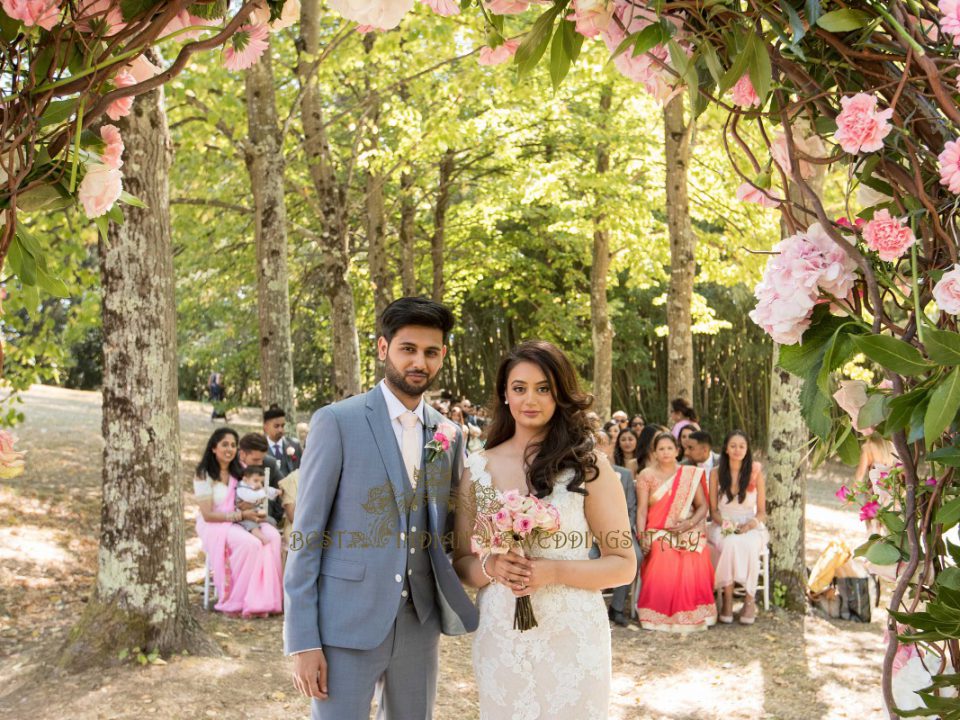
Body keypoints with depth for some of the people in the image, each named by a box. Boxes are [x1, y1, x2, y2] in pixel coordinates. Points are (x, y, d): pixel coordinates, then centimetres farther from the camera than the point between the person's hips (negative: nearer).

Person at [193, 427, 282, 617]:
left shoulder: (238, 471, 12)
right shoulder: (204, 476, -7)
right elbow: (208, 515, -12)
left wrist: (250, 505, -6)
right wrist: (240, 515, -18)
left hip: (238, 522, 6)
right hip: (214, 526, -6)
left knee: (273, 536, -24)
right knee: (250, 543, -33)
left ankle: (265, 599, -24)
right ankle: (238, 602, -20)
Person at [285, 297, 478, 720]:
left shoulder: (449, 435, 9)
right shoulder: (336, 422, -6)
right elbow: (306, 533, -8)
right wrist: (303, 641, -12)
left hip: (420, 622, 5)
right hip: (348, 623, -5)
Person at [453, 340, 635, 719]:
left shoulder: (588, 465, -4)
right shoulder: (478, 468, 3)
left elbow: (623, 565, -3)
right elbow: (461, 563, 7)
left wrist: (553, 571, -18)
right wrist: (492, 567, -14)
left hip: (571, 639, -2)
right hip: (499, 640, 2)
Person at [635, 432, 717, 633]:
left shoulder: (691, 474, 11)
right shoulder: (646, 476, 9)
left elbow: (702, 506, 8)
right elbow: (642, 509, 1)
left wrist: (690, 523, -12)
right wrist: (641, 537, -14)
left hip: (688, 533, 1)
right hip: (658, 534, 0)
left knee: (694, 569, -28)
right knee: (660, 570, -30)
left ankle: (691, 615, -10)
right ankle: (657, 616, -14)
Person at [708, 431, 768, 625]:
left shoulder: (756, 473, 3)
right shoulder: (716, 473, 5)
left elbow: (762, 511, 5)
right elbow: (713, 510, 8)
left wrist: (751, 523, -16)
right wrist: (725, 524, -12)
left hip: (750, 527, 0)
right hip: (724, 527, 0)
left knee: (747, 545, -36)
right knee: (730, 544, -36)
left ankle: (750, 599, -25)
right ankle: (728, 598, -28)